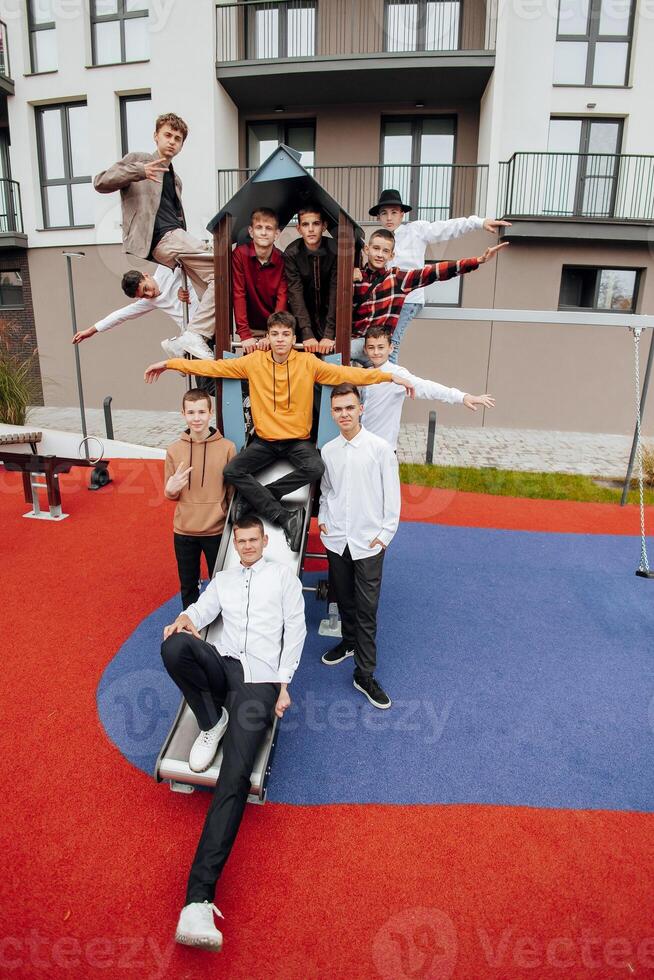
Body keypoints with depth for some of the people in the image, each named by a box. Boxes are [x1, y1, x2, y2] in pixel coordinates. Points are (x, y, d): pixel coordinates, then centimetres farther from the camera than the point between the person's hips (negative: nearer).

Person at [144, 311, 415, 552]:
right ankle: (285, 517, -24)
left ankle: (254, 498, -18)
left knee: (315, 468, -31)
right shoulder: (254, 362, 0)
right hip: (264, 440, 2)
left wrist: (389, 377, -14)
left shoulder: (308, 363, -3)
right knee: (232, 470, -21)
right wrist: (169, 364, 0)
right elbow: (214, 367, 2)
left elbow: (346, 373, -8)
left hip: (298, 440, -1)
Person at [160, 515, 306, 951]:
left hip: (261, 680, -3)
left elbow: (296, 628, 8)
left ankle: (199, 900, -25)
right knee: (174, 646, -31)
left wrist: (284, 683, -3)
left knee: (236, 776, -21)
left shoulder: (283, 575, 15)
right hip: (223, 666, 4)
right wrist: (185, 620, -19)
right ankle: (212, 722, -8)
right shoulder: (222, 579, 24)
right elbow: (202, 610, 8)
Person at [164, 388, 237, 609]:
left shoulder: (227, 447, -7)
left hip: (217, 530, -2)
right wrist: (171, 489, -14)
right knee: (188, 585, 16)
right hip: (183, 532, 2)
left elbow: (233, 491, -1)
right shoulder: (174, 450, 0)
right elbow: (169, 494, 8)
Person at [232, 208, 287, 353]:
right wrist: (245, 335, -21)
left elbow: (282, 299, -12)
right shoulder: (240, 254, -7)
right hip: (252, 330, 0)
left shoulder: (282, 260, -6)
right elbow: (238, 295, -11)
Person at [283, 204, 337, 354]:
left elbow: (335, 293, -19)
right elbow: (295, 294, -20)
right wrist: (307, 334, -31)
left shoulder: (334, 251, -15)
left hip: (329, 314, 0)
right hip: (301, 315, 0)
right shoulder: (291, 253, -14)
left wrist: (329, 334, -28)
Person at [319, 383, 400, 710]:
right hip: (336, 539, 4)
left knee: (367, 608, -1)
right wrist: (322, 519, 4)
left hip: (368, 542, -4)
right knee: (343, 598, 19)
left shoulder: (380, 448, -8)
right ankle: (349, 642, 43)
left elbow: (392, 496, -5)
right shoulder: (328, 450, 5)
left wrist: (385, 534, -8)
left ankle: (365, 675, 9)